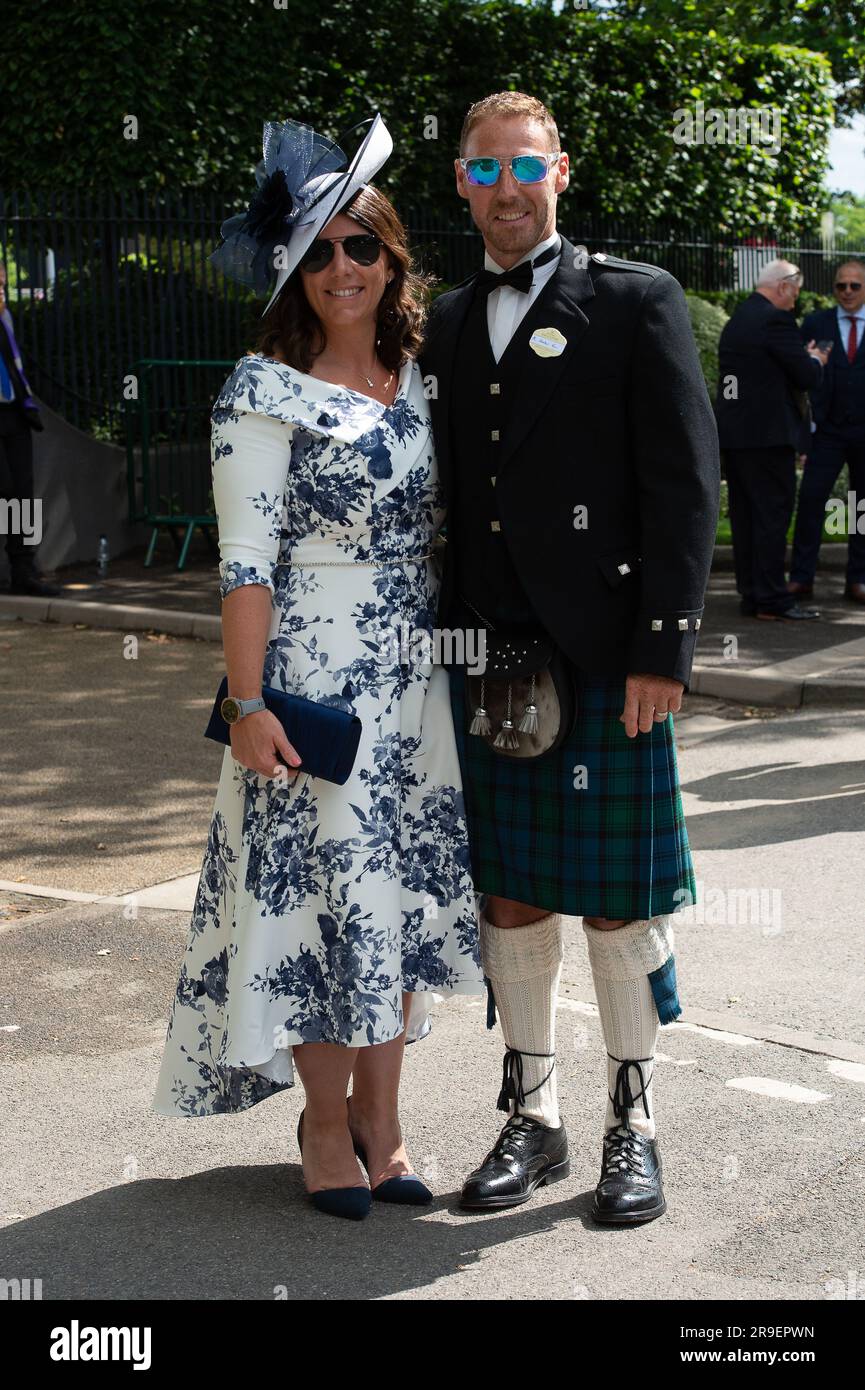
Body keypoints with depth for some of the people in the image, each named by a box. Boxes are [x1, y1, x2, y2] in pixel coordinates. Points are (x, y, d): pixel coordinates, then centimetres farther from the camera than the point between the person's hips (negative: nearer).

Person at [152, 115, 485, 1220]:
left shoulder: (418, 379, 9)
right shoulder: (263, 391, -7)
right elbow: (245, 561, -11)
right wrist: (247, 703, -16)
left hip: (416, 676, 6)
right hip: (313, 678, -5)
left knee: (405, 890, 9)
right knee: (321, 885, 1)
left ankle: (381, 1118, 23)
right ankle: (327, 1122, 19)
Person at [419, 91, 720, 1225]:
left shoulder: (638, 302, -1)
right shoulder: (449, 323, 15)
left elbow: (685, 483, -7)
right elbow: (447, 494, 15)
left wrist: (664, 648, -13)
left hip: (605, 659, -5)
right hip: (483, 654, 5)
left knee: (617, 897, 4)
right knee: (507, 893, 11)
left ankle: (632, 1127, 20)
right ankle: (532, 1119, 25)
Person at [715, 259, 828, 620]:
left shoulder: (734, 321, 15)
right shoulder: (776, 319, -12)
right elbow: (807, 376, -13)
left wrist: (803, 358, 19)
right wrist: (815, 361, 9)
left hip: (733, 434, 9)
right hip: (767, 434, -9)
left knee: (744, 516, 11)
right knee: (773, 515, -5)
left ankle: (750, 595, 15)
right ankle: (772, 600, -4)